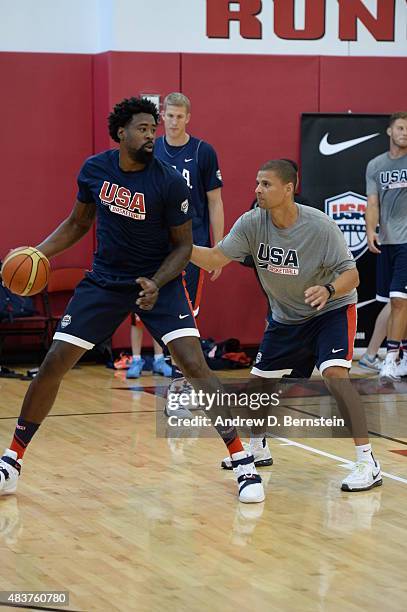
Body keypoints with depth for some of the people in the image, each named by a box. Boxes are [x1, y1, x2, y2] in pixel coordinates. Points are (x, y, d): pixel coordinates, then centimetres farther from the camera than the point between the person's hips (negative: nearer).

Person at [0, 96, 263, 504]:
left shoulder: (169, 182, -16)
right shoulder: (94, 169, -6)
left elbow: (184, 245, -7)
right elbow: (78, 222, 11)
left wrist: (157, 283, -23)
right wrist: (37, 253, -2)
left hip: (159, 281, -3)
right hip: (104, 281, 3)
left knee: (194, 364, -19)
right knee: (53, 365, -2)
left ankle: (242, 463, -10)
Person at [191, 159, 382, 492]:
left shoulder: (320, 226, -26)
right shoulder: (252, 223, -14)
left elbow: (351, 275, -25)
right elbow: (216, 258, -19)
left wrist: (328, 290, -46)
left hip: (332, 310, -6)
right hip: (285, 316, 6)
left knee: (334, 374, -26)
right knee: (258, 380, 8)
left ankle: (368, 463, -22)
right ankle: (257, 447, 35)